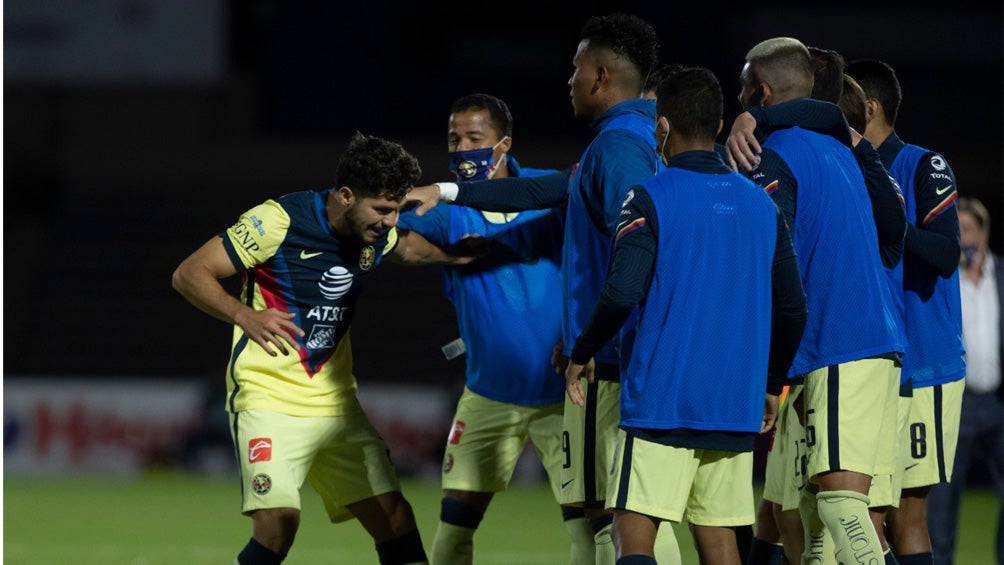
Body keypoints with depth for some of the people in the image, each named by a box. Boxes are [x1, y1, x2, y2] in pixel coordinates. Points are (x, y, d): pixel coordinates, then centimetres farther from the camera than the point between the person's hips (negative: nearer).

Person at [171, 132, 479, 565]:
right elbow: (188, 274, -16)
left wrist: (450, 254, 6)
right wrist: (245, 315, -33)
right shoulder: (279, 220, -18)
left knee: (394, 516, 0)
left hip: (336, 402, 6)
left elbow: (406, 248, 28)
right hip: (269, 397, -6)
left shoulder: (376, 233, 2)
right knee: (279, 518, -25)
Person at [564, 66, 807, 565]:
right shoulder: (762, 205, 11)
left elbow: (622, 293, -17)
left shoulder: (650, 199, -7)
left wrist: (580, 356, -2)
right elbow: (792, 308, 12)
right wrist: (772, 385, 25)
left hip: (661, 398, -6)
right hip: (735, 406, 6)